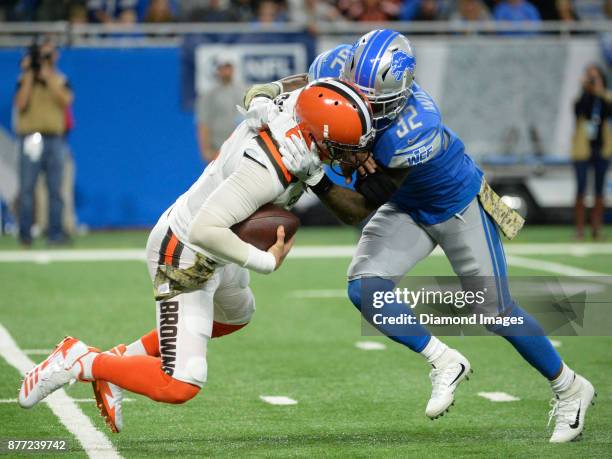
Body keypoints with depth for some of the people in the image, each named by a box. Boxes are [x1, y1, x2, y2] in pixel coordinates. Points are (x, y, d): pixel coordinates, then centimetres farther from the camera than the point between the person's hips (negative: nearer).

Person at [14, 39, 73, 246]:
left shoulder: (60, 80, 12)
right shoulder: (25, 80, 7)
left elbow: (66, 99, -8)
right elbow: (21, 104, -9)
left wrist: (48, 76, -11)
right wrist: (30, 75, -7)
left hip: (54, 140, 2)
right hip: (31, 139, -2)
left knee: (55, 189, 0)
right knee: (27, 188, -5)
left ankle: (55, 233, 3)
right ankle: (25, 234, -3)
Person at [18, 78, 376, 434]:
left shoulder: (291, 105, -13)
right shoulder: (265, 171, -36)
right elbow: (205, 230, -39)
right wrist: (266, 262, -28)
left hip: (212, 255, 10)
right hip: (186, 263, -10)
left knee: (237, 315, 37)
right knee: (178, 387, -15)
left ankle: (125, 357, 35)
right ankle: (79, 362, 4)